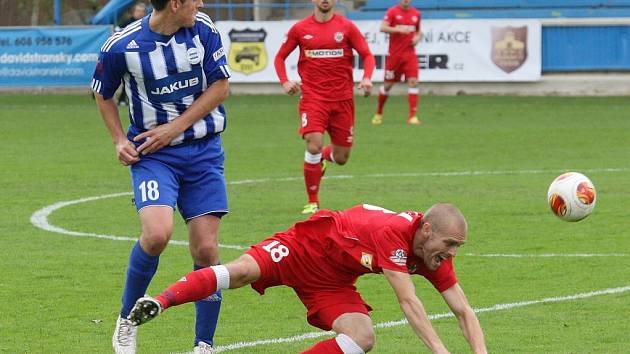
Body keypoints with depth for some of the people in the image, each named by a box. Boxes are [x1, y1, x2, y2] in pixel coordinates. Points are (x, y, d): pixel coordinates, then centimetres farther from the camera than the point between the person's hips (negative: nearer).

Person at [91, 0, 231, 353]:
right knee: (157, 234, -25)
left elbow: (220, 87, -2)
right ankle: (127, 320, -1)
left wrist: (174, 128, -9)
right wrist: (120, 139, -4)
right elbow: (103, 94, 9)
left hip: (204, 151, 2)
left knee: (206, 250, -4)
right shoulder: (121, 46, -10)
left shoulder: (203, 29, -6)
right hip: (153, 154, -2)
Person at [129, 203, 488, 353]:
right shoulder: (393, 232, -32)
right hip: (307, 246, -6)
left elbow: (464, 311, -6)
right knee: (241, 270, -31)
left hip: (332, 284, 7)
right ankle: (159, 302, -29)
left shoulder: (436, 255, -9)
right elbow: (408, 301, -38)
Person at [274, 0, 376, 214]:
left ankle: (321, 158, 46)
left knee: (341, 157, 7)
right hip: (313, 97, -1)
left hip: (342, 98, 1)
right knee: (314, 144, -20)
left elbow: (367, 55, 4)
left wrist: (367, 78, -15)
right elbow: (280, 57, 15)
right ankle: (312, 202, -5)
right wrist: (285, 82, -3)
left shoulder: (346, 27, 4)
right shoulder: (300, 29, 5)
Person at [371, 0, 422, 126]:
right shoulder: (392, 11, -3)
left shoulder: (416, 13, 10)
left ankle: (412, 116, -13)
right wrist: (398, 29, -28)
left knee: (413, 81, -13)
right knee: (388, 84, 5)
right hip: (394, 54, -3)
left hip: (410, 54, 3)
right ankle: (378, 114, 25)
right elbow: (383, 28, -15)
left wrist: (417, 37, 1)